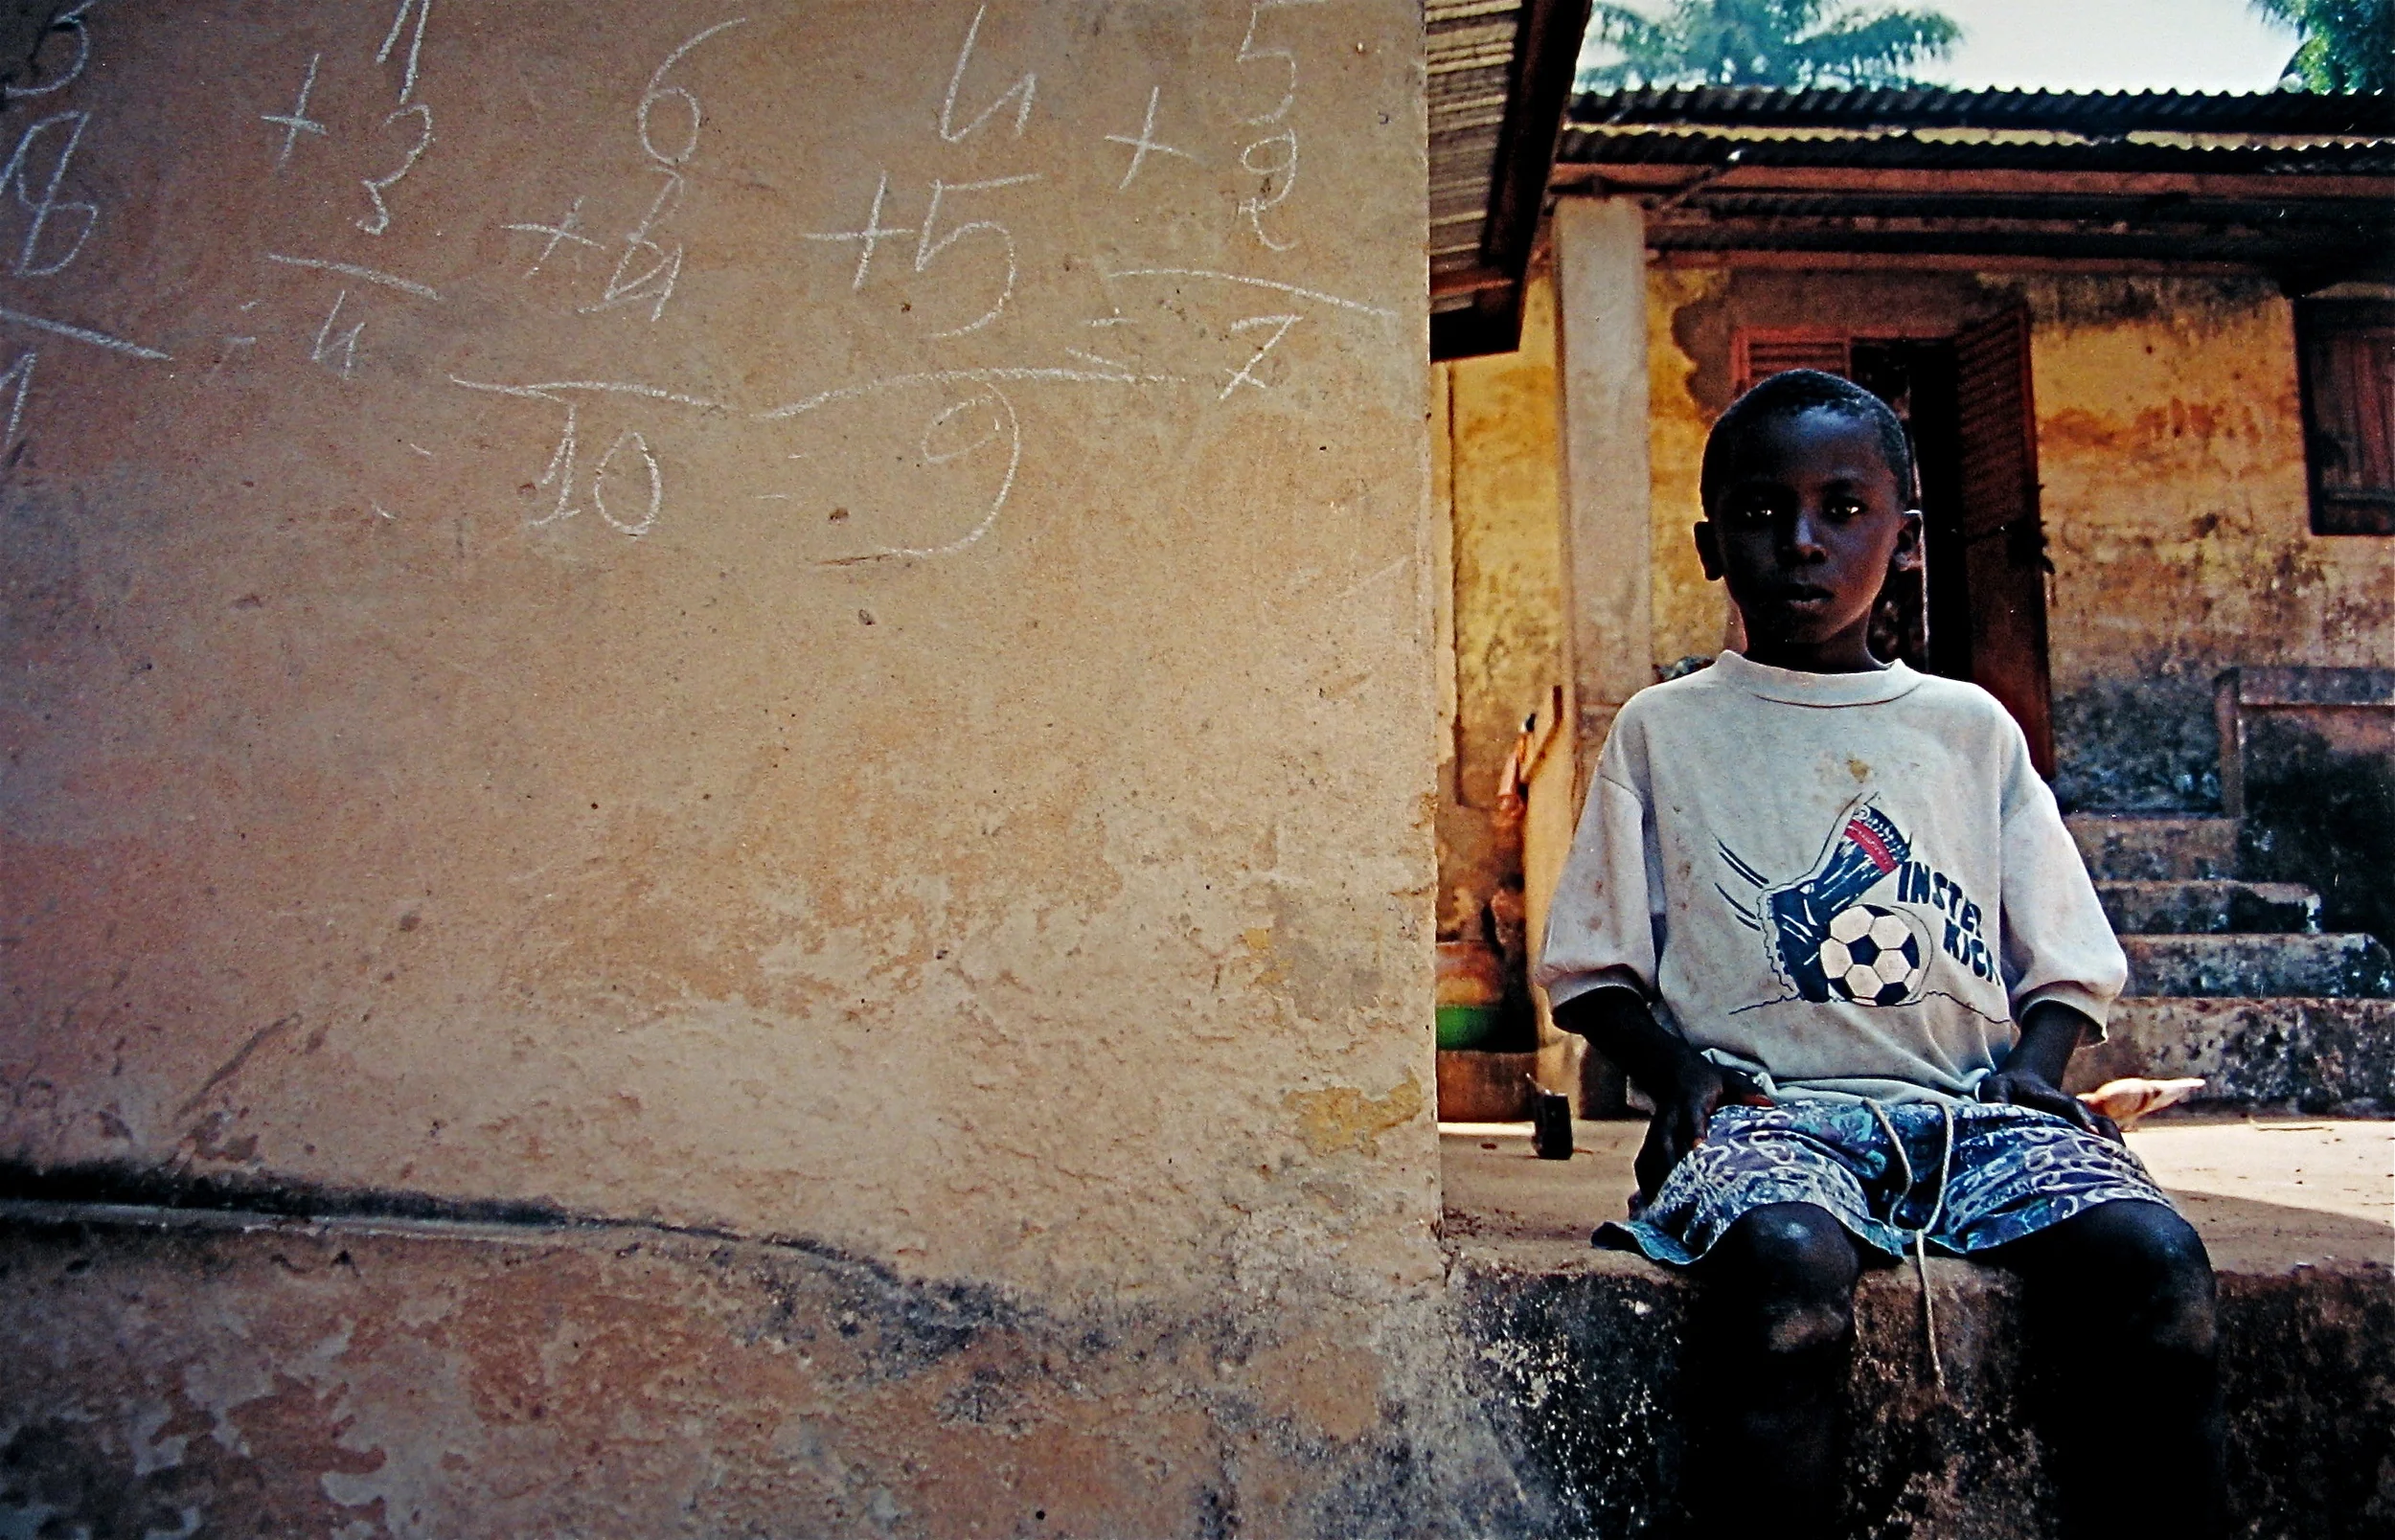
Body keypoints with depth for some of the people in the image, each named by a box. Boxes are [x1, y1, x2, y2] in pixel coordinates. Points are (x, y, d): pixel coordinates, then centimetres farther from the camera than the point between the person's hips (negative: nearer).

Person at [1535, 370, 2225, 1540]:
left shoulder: (1971, 727, 18)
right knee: (1787, 1260, -36)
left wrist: (2033, 1065, -2)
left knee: (2154, 1255, -26)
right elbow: (1596, 968, 10)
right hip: (1765, 1106, -2)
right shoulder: (1664, 731, 12)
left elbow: (2065, 960, 18)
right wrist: (1675, 1072, -8)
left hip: (1968, 1100, 3)